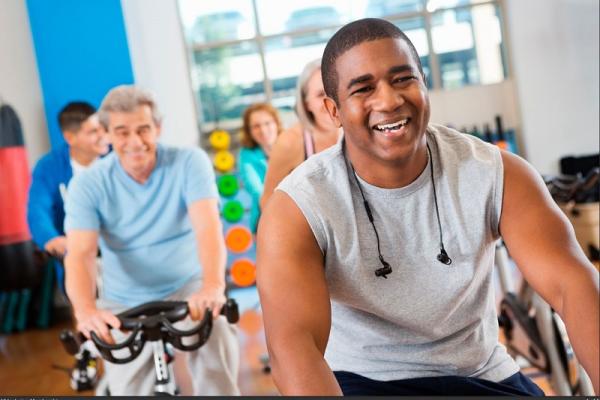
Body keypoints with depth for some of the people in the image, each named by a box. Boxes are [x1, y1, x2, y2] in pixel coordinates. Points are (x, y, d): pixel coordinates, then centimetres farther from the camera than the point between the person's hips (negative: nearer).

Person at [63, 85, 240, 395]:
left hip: (187, 287, -1)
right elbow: (79, 254, -21)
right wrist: (85, 310, -42)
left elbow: (207, 225, -26)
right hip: (125, 304, 1)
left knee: (214, 332, -31)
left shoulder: (189, 162, -11)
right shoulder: (89, 184, -10)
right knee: (129, 387, -11)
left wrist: (213, 285, -45)